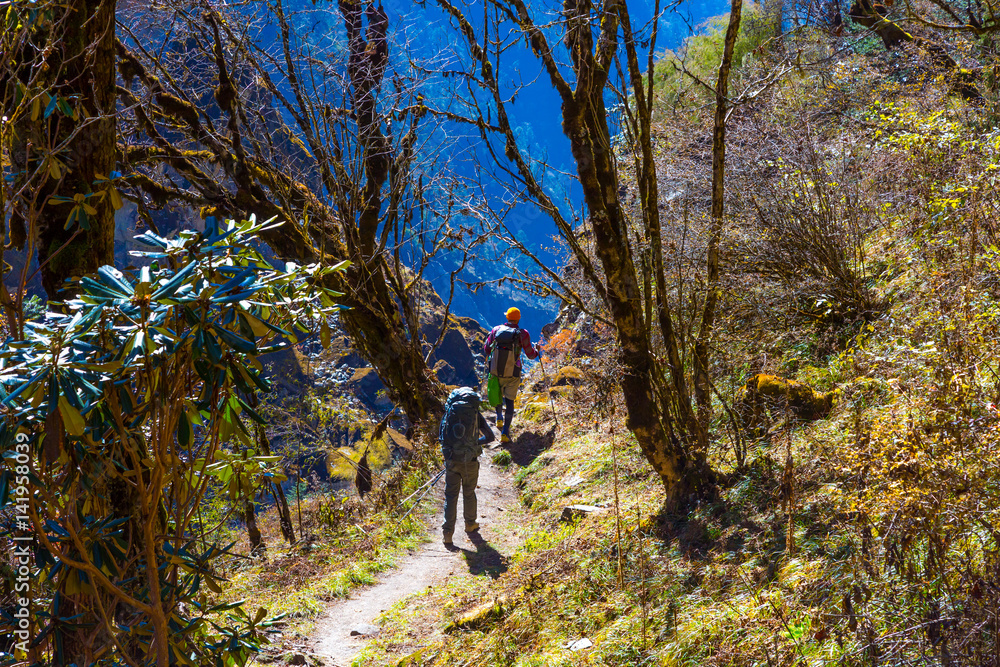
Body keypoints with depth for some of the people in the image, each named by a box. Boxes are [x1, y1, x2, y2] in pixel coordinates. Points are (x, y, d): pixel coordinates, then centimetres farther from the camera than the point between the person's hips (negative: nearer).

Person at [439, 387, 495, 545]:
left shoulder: (449, 412, 2)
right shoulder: (475, 414, -2)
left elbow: (441, 436, 7)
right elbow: (490, 437, 3)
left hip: (451, 460, 1)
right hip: (470, 461, -1)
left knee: (450, 496, 6)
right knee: (469, 493, 19)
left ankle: (447, 532, -1)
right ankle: (470, 524, 37)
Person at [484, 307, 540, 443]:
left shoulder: (496, 330, -4)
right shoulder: (522, 334, -11)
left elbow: (486, 349, 5)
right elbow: (531, 355, -4)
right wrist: (536, 349, 19)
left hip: (495, 372, 2)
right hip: (512, 374, -2)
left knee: (498, 394, 32)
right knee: (509, 400, 6)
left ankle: (499, 418, 25)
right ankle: (505, 432, -1)